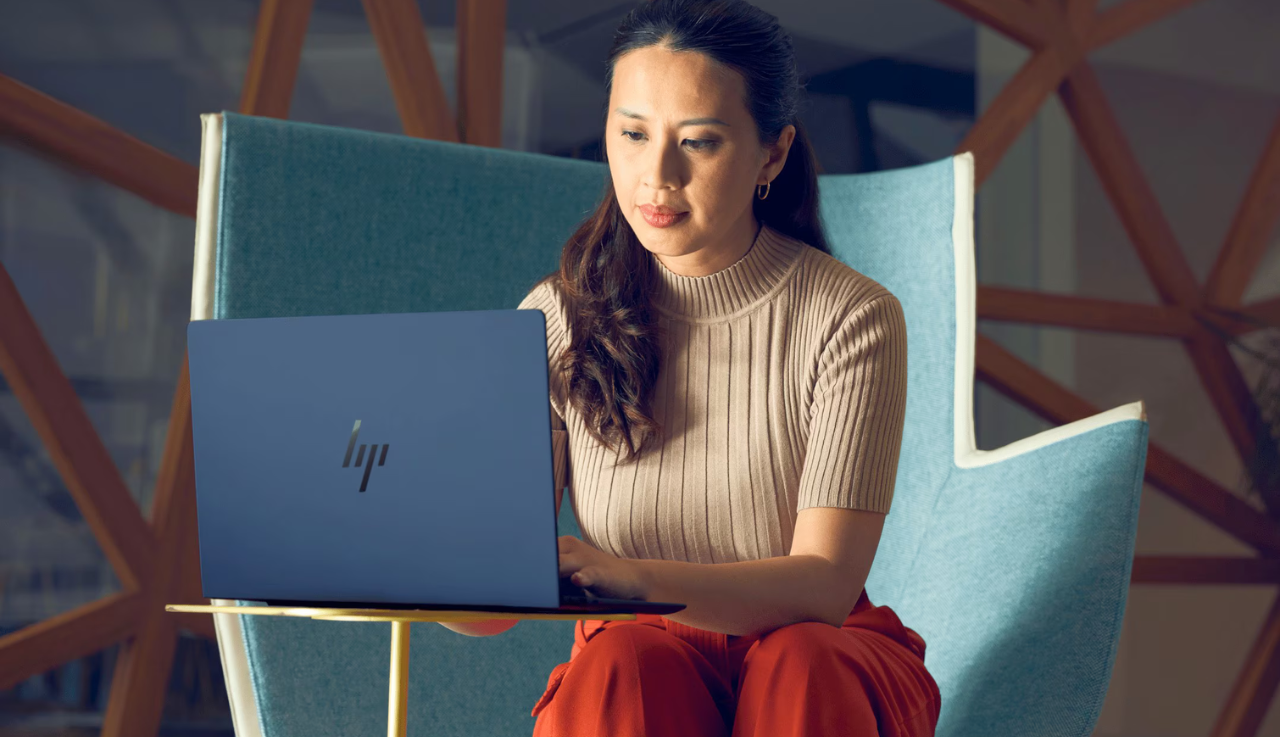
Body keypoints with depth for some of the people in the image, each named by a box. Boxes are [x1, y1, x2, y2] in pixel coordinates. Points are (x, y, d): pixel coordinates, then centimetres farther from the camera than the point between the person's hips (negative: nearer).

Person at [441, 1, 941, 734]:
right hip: (641, 667, 1)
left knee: (800, 665, -34)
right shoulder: (558, 321, -4)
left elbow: (825, 584, -21)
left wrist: (637, 579, -39)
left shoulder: (852, 317, -11)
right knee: (621, 664, -33)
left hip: (821, 666, 0)